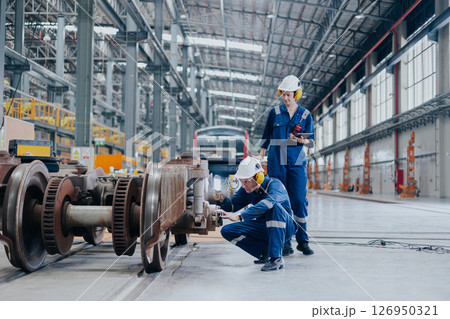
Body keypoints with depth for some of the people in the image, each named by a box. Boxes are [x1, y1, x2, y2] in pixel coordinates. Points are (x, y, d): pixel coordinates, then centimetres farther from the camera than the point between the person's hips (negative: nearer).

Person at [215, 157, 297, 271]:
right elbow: (233, 205, -2)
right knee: (227, 231, -8)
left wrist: (239, 217, -52)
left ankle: (277, 258, -34)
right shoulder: (246, 189, -4)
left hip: (285, 227, -6)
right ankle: (266, 250, -6)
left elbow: (267, 204, -45)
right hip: (263, 228, 7)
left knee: (274, 206, -38)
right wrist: (221, 199, -25)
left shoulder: (274, 185, -25)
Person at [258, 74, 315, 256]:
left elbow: (311, 141, 6)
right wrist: (261, 156, 9)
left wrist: (301, 140, -15)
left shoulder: (305, 115, 6)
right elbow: (266, 136, 15)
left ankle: (302, 241, 4)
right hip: (276, 161, 0)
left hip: (296, 162, 0)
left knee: (299, 200, -6)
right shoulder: (275, 112, 7)